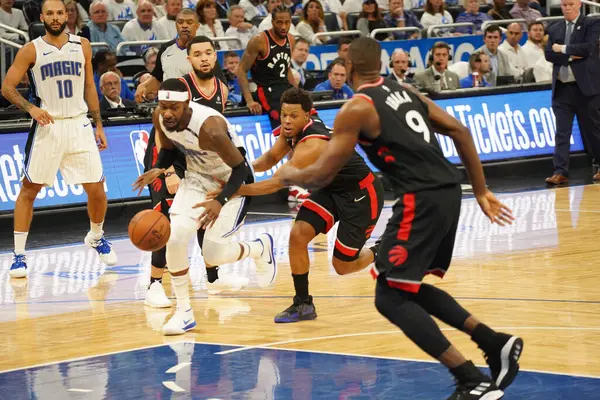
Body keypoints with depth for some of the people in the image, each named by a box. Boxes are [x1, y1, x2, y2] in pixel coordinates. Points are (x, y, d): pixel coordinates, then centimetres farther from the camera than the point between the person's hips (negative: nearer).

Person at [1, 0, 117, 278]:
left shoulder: (82, 46, 5)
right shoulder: (31, 50, -4)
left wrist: (99, 125, 10)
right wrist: (31, 108, -21)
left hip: (78, 125, 2)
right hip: (47, 126, -2)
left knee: (96, 188, 2)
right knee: (29, 189, -1)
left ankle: (96, 238, 29)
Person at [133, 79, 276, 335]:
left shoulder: (210, 128, -36)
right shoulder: (160, 118, -15)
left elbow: (240, 168, -26)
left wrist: (220, 202, -39)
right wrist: (158, 169, -16)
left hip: (232, 181, -5)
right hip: (197, 177, 6)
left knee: (212, 253, -12)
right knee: (175, 236, -16)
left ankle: (260, 248, 23)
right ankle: (183, 313, -2)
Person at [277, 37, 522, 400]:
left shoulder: (356, 109, -5)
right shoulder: (406, 91, 18)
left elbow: (322, 175, -5)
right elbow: (460, 132, 16)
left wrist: (291, 175, 18)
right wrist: (481, 191, 19)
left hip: (420, 200, -8)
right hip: (448, 192, 8)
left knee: (391, 298, -1)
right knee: (409, 287, 23)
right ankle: (496, 344, 17)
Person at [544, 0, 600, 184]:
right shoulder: (554, 29, 13)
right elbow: (549, 54, 2)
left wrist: (563, 49, -7)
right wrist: (571, 56, -11)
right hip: (561, 88, 3)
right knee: (561, 132, -2)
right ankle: (560, 172, -5)